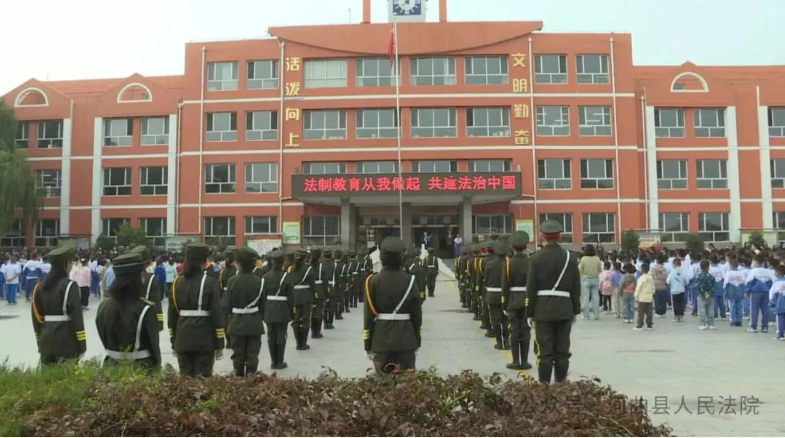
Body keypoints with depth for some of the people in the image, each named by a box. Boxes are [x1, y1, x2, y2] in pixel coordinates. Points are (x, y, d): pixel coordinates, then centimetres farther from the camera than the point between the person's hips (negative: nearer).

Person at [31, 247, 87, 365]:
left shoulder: (40, 286, 9)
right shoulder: (69, 286, -10)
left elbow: (36, 316, 13)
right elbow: (76, 316, -13)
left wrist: (39, 340, 20)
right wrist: (82, 344, -10)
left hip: (46, 339, 6)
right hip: (66, 339, -6)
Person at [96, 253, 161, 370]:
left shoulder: (104, 306, -4)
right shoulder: (145, 309, -18)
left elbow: (105, 340, 9)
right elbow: (153, 343, -8)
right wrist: (157, 365, 7)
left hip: (112, 366, 5)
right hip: (142, 368, -5)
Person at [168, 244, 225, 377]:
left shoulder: (177, 282, 4)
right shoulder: (210, 282, -8)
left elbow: (172, 313, 7)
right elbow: (216, 314, -10)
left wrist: (173, 340, 15)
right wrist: (219, 343, -4)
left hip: (183, 338, 4)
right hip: (204, 339, -4)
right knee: (203, 378, 3)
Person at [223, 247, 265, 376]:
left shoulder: (232, 281, -9)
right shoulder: (259, 281, -9)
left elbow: (227, 305, -6)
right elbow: (263, 305, -3)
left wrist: (228, 321, 7)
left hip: (236, 323, 1)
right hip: (254, 324, 0)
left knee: (238, 355, 12)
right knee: (252, 356, 6)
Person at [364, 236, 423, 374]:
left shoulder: (373, 281, -6)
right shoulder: (410, 280, -3)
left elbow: (369, 315, -6)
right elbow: (417, 314, 0)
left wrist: (368, 346, 2)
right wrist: (417, 342, 10)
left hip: (381, 340, -1)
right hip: (406, 340, 1)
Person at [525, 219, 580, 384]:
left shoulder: (536, 258, -7)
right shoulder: (570, 258, 2)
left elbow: (531, 288, -8)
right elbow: (576, 288, 5)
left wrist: (529, 313, -1)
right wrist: (575, 311, 14)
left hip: (543, 310, -3)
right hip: (564, 310, 3)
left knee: (545, 352, 1)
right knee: (562, 351, 9)